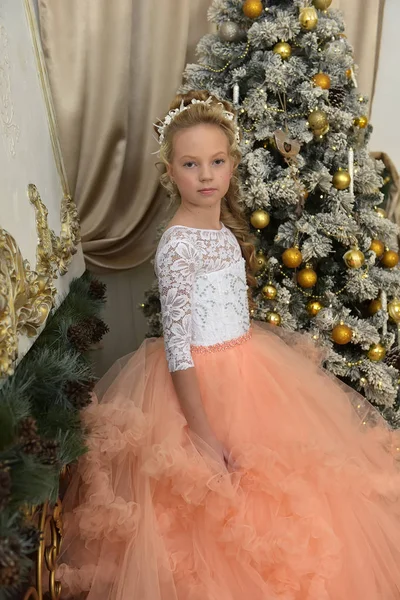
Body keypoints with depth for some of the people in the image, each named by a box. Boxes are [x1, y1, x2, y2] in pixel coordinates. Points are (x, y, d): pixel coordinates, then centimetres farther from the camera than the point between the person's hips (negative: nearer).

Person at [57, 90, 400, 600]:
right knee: (215, 510, 7)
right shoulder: (177, 244, -20)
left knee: (267, 491, 20)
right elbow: (176, 341, -22)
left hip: (246, 364, 8)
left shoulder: (226, 230, 4)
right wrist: (202, 431, -23)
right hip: (200, 381, -8)